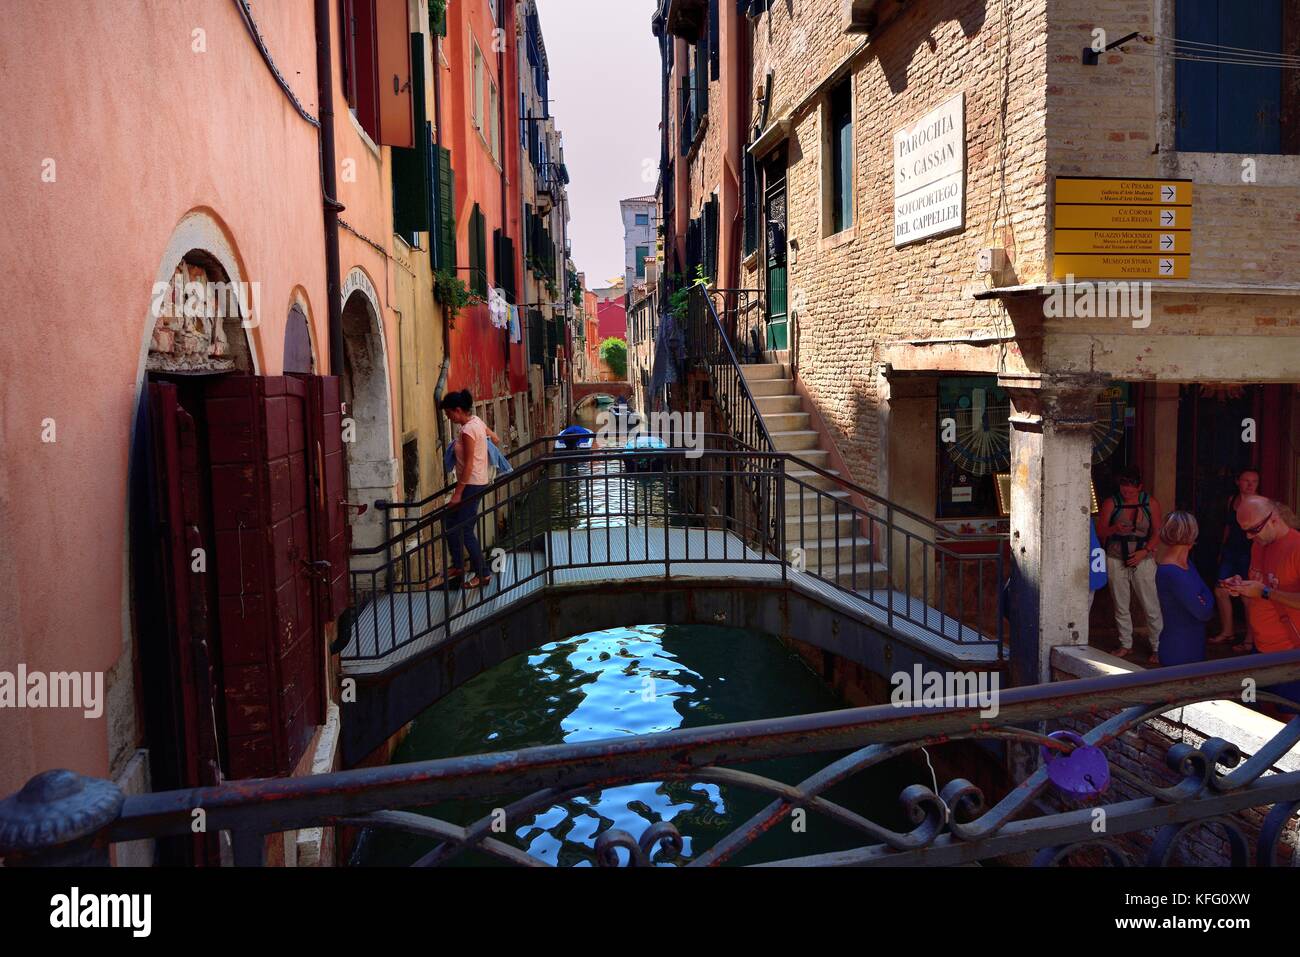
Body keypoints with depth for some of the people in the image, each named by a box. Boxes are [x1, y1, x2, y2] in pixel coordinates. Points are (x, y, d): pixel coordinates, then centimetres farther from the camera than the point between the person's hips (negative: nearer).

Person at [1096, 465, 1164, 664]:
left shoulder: (1151, 504, 0)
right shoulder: (1110, 503, 0)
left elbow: (1157, 531, 1)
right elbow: (1100, 531, 0)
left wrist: (1144, 551, -13)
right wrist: (1114, 529, -22)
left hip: (1143, 560, -1)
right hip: (1116, 560, 1)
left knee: (1151, 606, -2)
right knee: (1121, 606, 9)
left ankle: (1157, 647, 9)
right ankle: (1126, 645, 22)